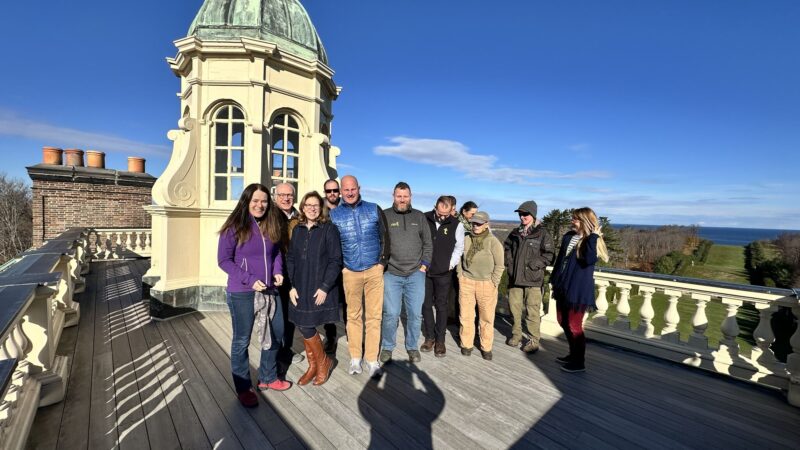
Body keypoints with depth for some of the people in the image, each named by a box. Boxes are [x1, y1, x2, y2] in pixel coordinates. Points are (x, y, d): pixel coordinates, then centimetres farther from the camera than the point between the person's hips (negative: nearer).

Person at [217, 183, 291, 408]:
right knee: (241, 340, 10)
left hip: (269, 290, 6)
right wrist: (250, 280, -20)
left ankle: (267, 377, 38)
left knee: (276, 334, 16)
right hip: (242, 293, -6)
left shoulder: (271, 225, 5)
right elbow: (224, 260, -12)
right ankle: (243, 388, 30)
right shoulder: (234, 227, -11)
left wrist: (278, 271, -4)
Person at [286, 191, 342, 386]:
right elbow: (290, 259, 10)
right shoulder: (297, 230, 9)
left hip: (320, 288, -5)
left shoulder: (329, 229, -6)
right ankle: (313, 366, 30)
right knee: (304, 327, 9)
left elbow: (335, 260, -9)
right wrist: (291, 285, 1)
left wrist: (325, 287, -14)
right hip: (300, 287, 5)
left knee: (306, 327, -3)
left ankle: (323, 362, 23)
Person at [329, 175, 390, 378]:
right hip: (350, 273, 0)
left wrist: (383, 261, 1)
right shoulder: (334, 214, 2)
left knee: (374, 315, 4)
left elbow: (385, 237, 7)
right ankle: (355, 357, 23)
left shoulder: (374, 209, 2)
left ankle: (372, 359, 16)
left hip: (374, 271, 0)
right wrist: (340, 267, 2)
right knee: (353, 315, 9)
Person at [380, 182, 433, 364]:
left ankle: (413, 347, 27)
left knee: (415, 313, 8)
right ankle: (387, 347, 24)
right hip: (391, 274, -2)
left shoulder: (419, 216, 8)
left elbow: (428, 244, 11)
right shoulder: (384, 216, 0)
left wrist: (424, 265, 4)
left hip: (416, 274, 2)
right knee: (391, 314, 2)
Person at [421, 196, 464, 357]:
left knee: (441, 306, 7)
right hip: (424, 270, 2)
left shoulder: (456, 225, -6)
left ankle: (440, 340, 19)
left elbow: (459, 247, 5)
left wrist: (452, 263, -3)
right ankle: (429, 337, 25)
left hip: (443, 273, -2)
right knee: (426, 304, 10)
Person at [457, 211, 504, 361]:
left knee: (487, 318, 4)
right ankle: (466, 344, 24)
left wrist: (493, 283, -6)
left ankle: (486, 347, 22)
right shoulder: (466, 239, 3)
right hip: (466, 282, 3)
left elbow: (499, 265, -3)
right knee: (466, 316, 8)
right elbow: (459, 259, 14)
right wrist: (460, 276, 8)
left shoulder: (493, 242, -7)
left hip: (486, 285, -2)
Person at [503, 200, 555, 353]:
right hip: (515, 277, 5)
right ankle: (516, 334, 30)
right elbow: (506, 249, 20)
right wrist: (509, 265, 8)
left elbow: (549, 254, -7)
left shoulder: (541, 233, -4)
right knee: (514, 307, 12)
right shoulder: (515, 233, 11)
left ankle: (534, 340, 15)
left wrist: (533, 265, -12)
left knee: (532, 311, -1)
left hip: (533, 279, -5)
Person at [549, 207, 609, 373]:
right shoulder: (568, 236, 8)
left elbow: (590, 260, -32)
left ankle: (579, 362, 20)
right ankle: (573, 354, 35)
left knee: (574, 326, 3)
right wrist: (554, 279, 15)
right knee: (563, 322, 17)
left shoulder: (592, 241, -11)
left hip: (579, 290, -7)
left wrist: (593, 237, -29)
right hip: (563, 287, 8)